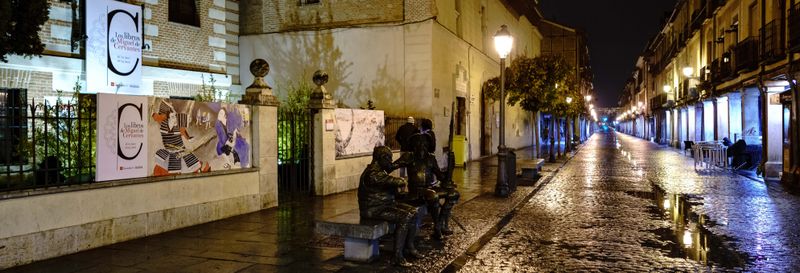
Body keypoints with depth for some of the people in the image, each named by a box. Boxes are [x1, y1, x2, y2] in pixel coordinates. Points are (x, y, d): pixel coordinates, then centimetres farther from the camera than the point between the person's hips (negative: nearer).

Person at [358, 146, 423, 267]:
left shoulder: (379, 170, 14)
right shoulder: (373, 173, -22)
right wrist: (401, 181, -1)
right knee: (404, 218, -25)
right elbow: (395, 182, -23)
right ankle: (397, 257, -22)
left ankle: (409, 247, 13)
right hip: (374, 209, -11)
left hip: (385, 203, 11)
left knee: (413, 212, 4)